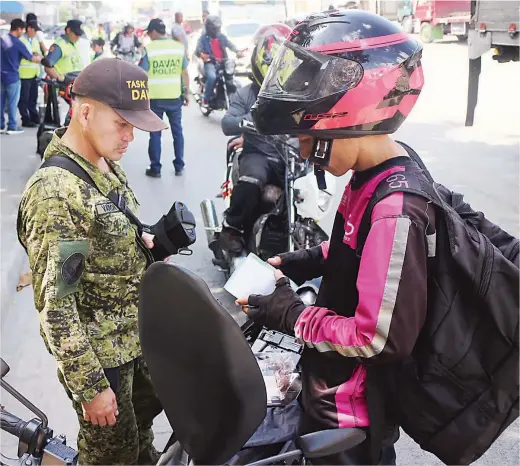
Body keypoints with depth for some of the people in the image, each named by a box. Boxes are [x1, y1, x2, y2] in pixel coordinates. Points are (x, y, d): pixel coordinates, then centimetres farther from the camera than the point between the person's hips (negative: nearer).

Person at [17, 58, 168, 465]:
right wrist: (91, 387, -21)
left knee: (151, 401, 30)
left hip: (137, 332, 9)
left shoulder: (108, 165, 0)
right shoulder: (54, 194, -28)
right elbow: (54, 305, -26)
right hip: (100, 353, -9)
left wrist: (145, 243, -2)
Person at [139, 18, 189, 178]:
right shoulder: (179, 47, 0)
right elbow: (185, 73, 3)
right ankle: (179, 167, 17)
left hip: (155, 97, -2)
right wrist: (187, 92, 12)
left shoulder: (149, 49, -9)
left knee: (155, 133, 7)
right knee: (177, 131, 13)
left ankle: (155, 169, 11)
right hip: (175, 97, 3)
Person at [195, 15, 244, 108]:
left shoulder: (222, 37, 16)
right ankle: (205, 99, -21)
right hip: (210, 63, -5)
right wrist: (201, 54, -34)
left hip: (223, 63, 5)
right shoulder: (204, 38, 3)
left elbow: (230, 44, 5)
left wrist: (237, 51, -17)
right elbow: (198, 49, -8)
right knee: (212, 77, -33)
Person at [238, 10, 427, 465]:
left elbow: (381, 339, -30)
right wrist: (310, 261, 1)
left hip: (349, 411, -8)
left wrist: (292, 316, -20)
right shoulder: (374, 171, -4)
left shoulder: (394, 211, -32)